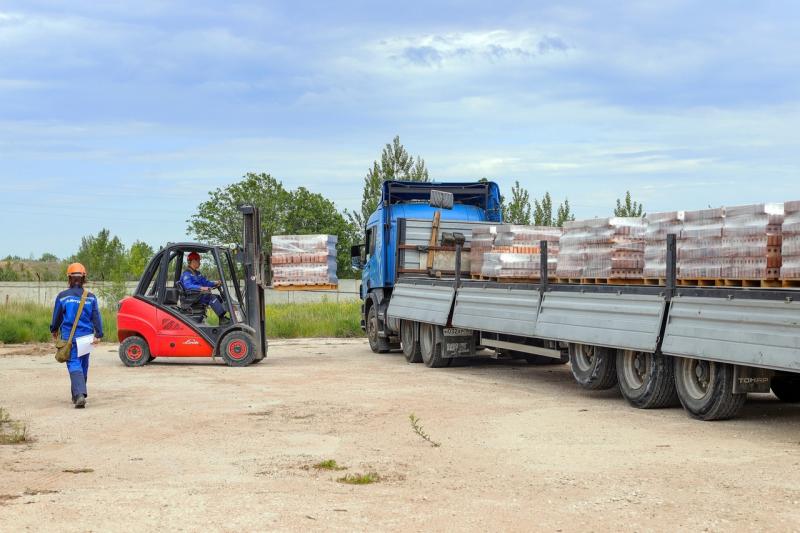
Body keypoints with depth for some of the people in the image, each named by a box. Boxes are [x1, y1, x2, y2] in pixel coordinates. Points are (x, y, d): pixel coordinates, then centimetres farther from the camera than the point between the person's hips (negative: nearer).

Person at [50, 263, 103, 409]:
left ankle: (80, 394, -26)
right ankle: (77, 395, 29)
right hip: (86, 336, 2)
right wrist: (98, 335, -7)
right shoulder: (90, 297, 1)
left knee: (74, 365, -6)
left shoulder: (62, 296, -3)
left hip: (69, 337, -2)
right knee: (83, 365, 16)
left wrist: (54, 331, 25)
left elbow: (57, 316, 9)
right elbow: (96, 317, -5)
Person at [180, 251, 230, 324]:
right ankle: (221, 318, -34)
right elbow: (188, 286, -26)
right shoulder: (186, 274, -9)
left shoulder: (198, 273, 23)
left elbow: (205, 282, 20)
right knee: (211, 297, -27)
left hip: (200, 295, 9)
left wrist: (215, 283, -1)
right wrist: (201, 288, -39)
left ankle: (224, 316, -19)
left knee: (218, 297, -6)